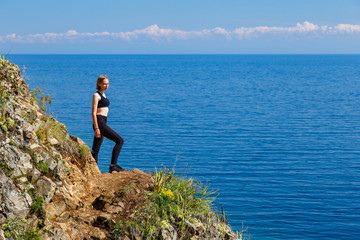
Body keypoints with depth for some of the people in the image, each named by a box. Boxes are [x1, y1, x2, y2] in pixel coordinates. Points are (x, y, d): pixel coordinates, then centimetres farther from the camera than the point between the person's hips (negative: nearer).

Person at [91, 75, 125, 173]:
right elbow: (94, 113, -13)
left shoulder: (103, 94, 21)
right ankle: (113, 165, -15)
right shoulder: (96, 95, -7)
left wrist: (105, 130, 25)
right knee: (120, 140, -14)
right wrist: (96, 128, -19)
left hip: (103, 123, 9)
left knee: (95, 150, 8)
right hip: (99, 122, -9)